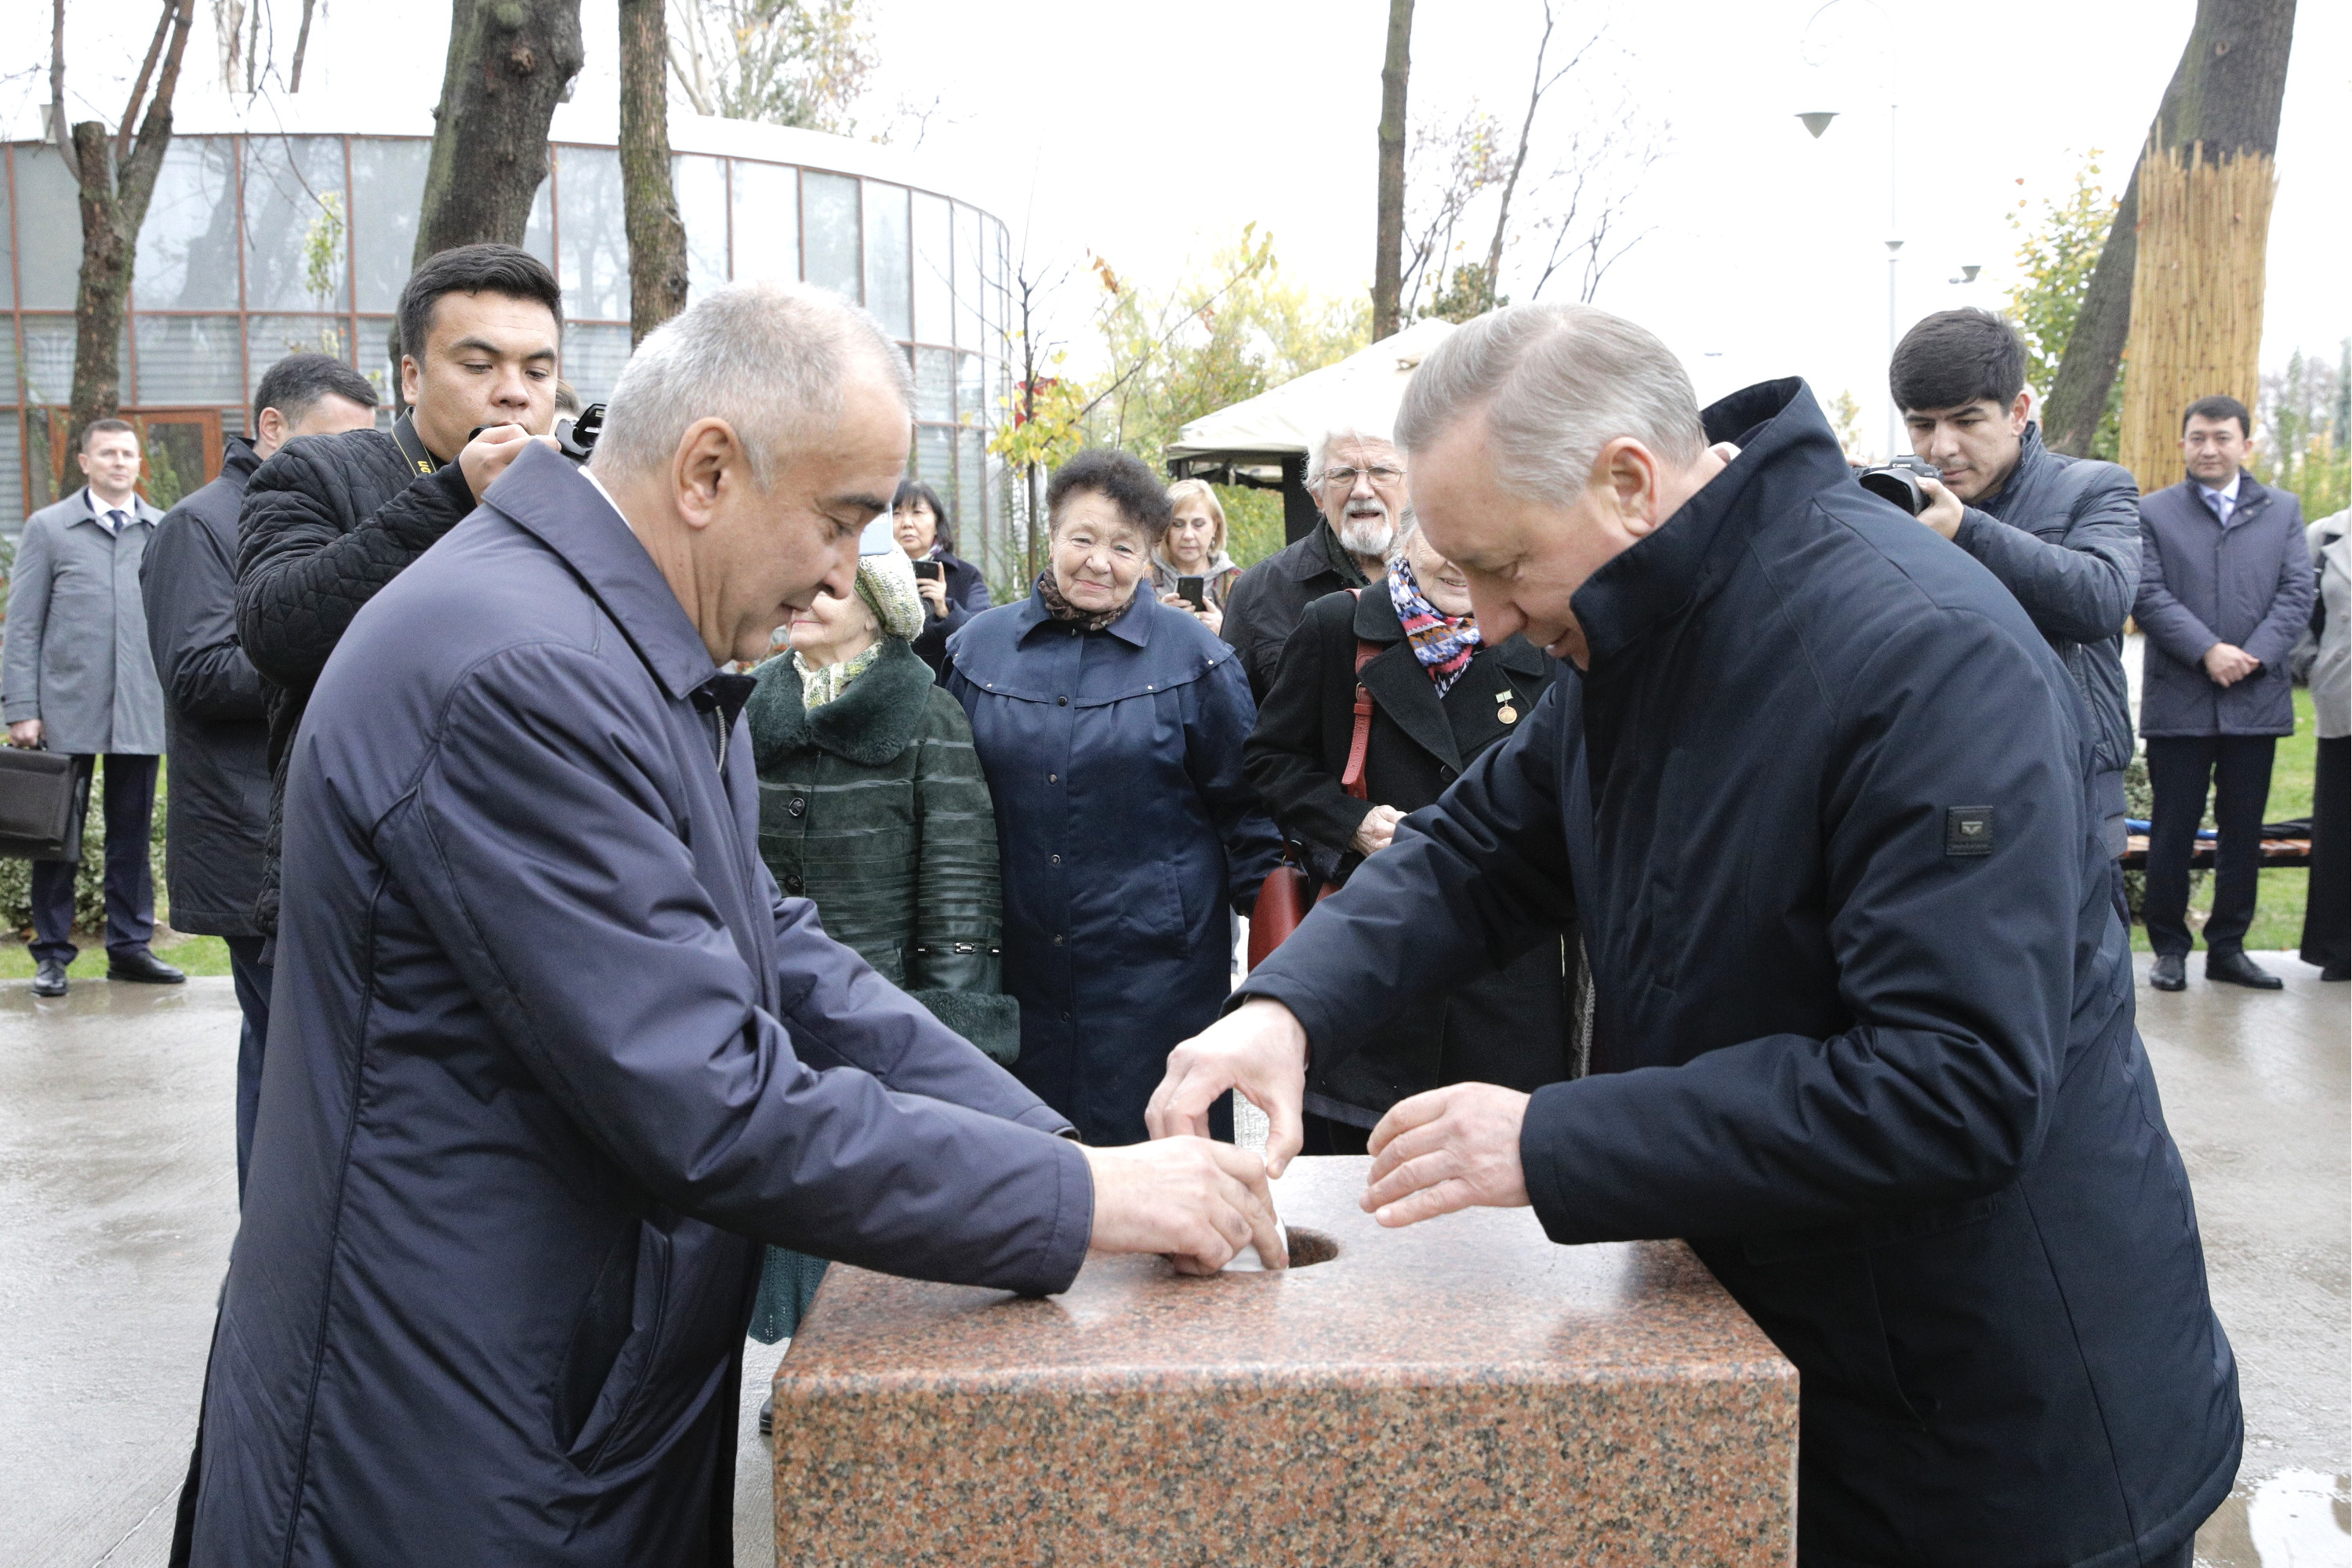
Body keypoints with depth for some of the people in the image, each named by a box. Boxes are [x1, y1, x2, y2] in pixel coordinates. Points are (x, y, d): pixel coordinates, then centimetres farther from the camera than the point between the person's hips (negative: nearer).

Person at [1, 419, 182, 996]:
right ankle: (51, 952, 13)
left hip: (142, 711, 2)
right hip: (67, 708, -1)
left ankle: (130, 946, 17)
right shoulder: (47, 528, 5)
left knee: (133, 834, 7)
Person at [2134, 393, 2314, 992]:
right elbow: (2149, 596, -6)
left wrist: (2254, 656, -12)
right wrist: (2207, 651, -17)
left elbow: (2298, 593, 2)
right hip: (2179, 700, -2)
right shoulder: (2154, 513, 4)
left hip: (2256, 699, 2)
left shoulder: (2283, 510, 10)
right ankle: (2169, 947, 13)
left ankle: (2228, 947, 18)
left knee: (2242, 831, 8)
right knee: (2173, 831, 3)